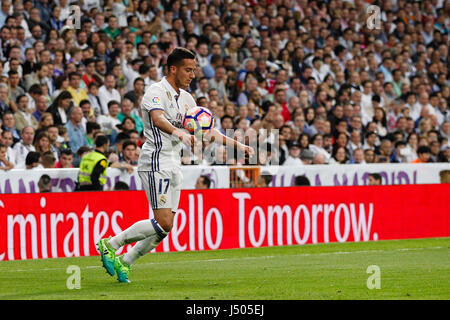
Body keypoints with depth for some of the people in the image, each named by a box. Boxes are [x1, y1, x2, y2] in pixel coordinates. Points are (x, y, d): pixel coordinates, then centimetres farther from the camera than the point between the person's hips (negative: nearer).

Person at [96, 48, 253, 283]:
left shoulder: (185, 98, 16)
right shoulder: (157, 92, -10)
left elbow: (206, 131, 23)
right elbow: (158, 119, -31)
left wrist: (236, 145, 17)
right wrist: (179, 133, -50)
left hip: (173, 166, 9)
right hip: (155, 163, -9)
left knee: (166, 225, 3)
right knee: (163, 223, -16)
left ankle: (125, 262, 13)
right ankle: (110, 244, -4)